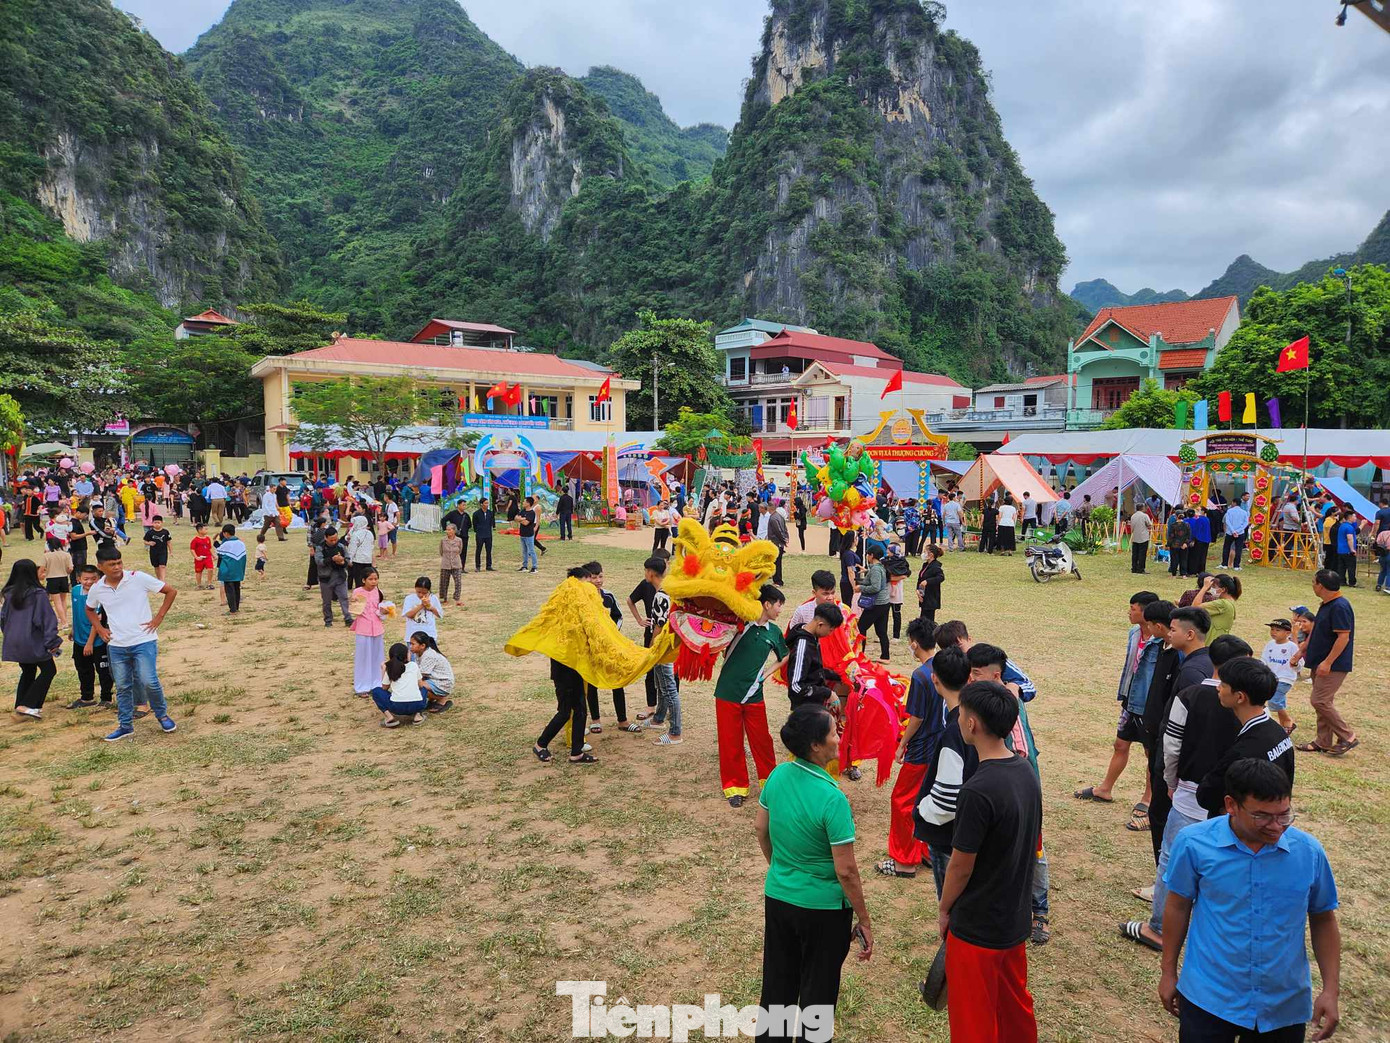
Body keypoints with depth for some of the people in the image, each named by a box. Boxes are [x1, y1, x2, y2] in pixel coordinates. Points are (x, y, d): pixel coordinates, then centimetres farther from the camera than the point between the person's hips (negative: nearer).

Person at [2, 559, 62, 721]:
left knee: (28, 672, 20)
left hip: (13, 643, 7)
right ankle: (27, 706, -3)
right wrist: (52, 641, -10)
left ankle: (20, 708, 20)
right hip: (33, 642, -7)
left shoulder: (9, 594, 4)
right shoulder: (37, 594, -15)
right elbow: (47, 618, -15)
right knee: (48, 671, 5)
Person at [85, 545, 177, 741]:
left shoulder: (139, 578, -10)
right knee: (122, 687, 12)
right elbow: (90, 610, 25)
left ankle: (162, 715, 12)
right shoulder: (97, 589, 2)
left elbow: (171, 591, -4)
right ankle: (125, 726, 26)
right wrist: (99, 629, 9)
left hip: (144, 641, -4)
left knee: (149, 682, -12)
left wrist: (158, 618, -7)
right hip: (116, 646, 4)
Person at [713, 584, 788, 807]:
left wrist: (768, 672, 7)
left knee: (761, 739, 9)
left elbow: (786, 657, 17)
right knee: (730, 741, 6)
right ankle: (734, 785, 21)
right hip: (727, 691, -3)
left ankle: (768, 778, 29)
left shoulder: (774, 632, 4)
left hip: (753, 695, 3)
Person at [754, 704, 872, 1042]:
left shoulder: (777, 775, -9)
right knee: (817, 992, 17)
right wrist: (865, 921, -9)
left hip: (777, 897, 6)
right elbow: (846, 870, -22)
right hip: (823, 908, -5)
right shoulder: (832, 799, -27)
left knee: (777, 983, 24)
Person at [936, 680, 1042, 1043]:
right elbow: (1031, 844, 7)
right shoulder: (1027, 771, -4)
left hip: (976, 927, -7)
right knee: (1016, 1006, 25)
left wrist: (944, 910, -3)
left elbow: (961, 866, -20)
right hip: (1016, 918, 7)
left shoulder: (978, 791, -30)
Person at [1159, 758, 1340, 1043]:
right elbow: (1179, 907, -2)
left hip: (1284, 1006, 2)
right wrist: (1168, 972, 5)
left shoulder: (1309, 851, -10)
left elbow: (1323, 919, 5)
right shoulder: (1194, 843, -16)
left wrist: (1331, 989, 0)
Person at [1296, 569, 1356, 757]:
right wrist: (1303, 649, 25)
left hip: (1334, 666, -10)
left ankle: (1347, 738, 2)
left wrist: (1327, 662, -25)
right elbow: (1316, 630, 22)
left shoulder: (1340, 607, -20)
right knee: (1323, 701, 13)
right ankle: (1324, 742, 20)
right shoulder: (1326, 605, 12)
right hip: (1321, 663, 10)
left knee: (1320, 701, -11)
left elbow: (1343, 637, -24)